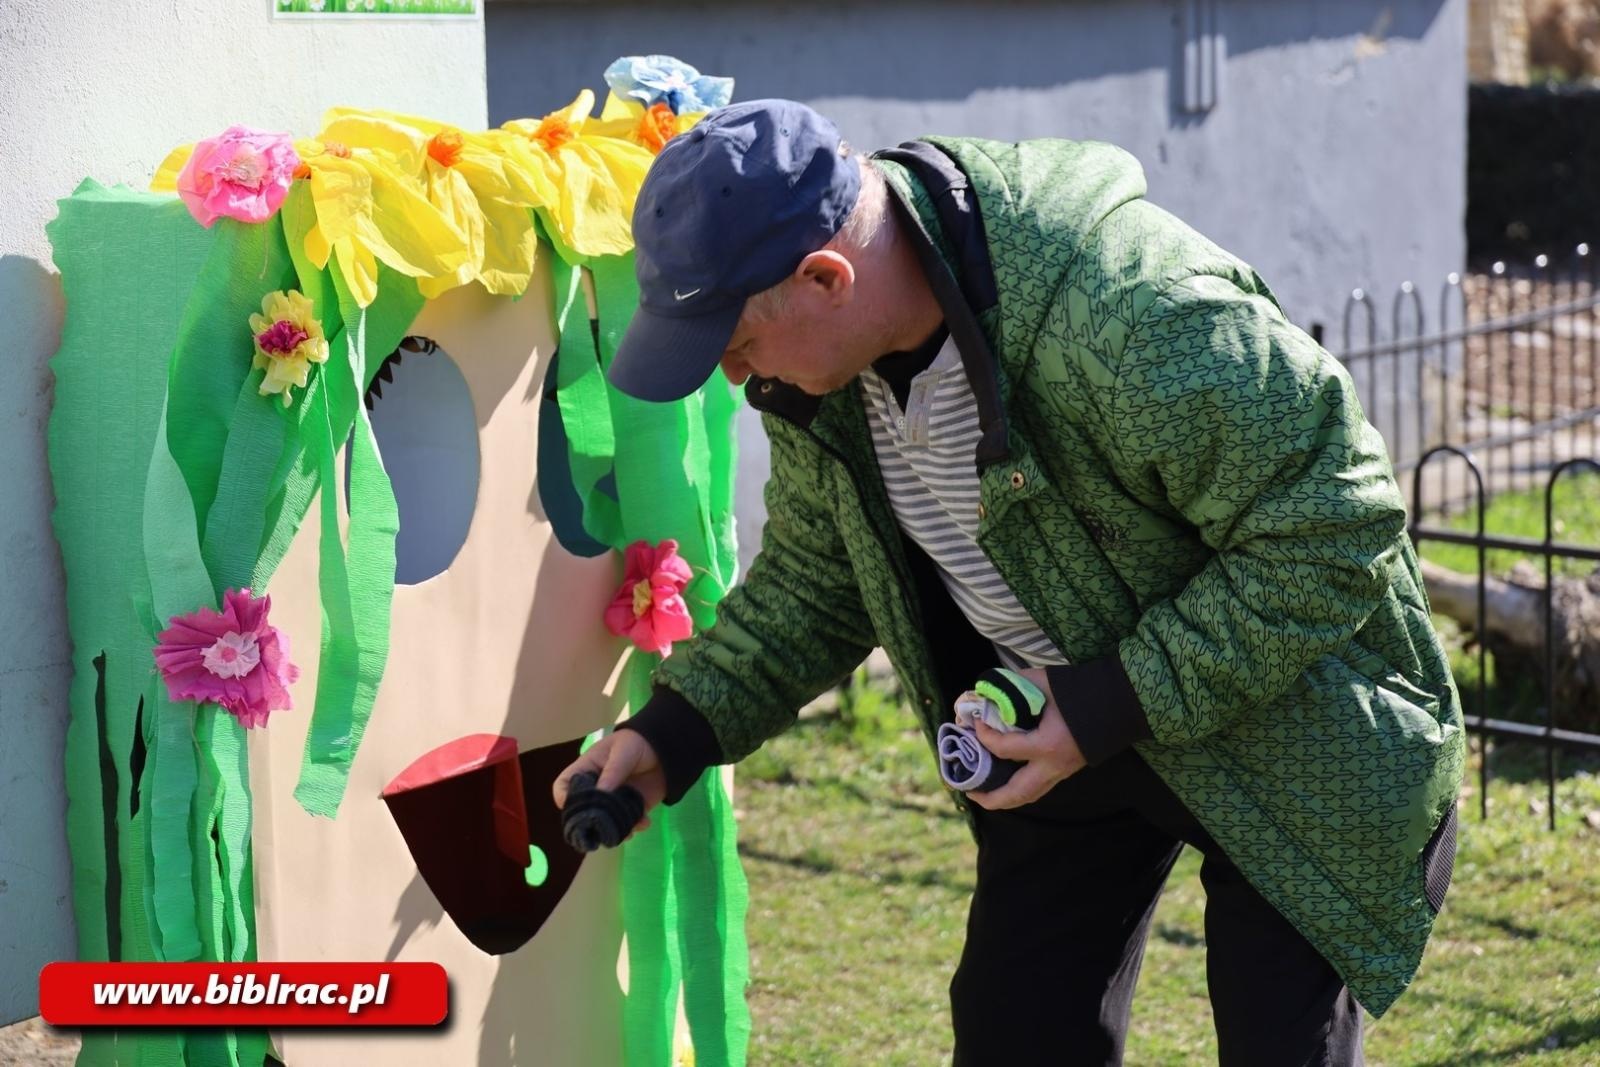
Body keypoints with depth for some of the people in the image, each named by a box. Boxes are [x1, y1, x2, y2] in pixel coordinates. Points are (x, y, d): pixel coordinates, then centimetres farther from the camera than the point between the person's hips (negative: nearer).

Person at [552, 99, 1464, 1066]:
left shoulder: (1134, 321, -37)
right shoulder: (819, 360, -10)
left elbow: (1333, 533, -30)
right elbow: (816, 576, 7)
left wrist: (1117, 705, -30)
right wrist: (677, 731, -5)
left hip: (1282, 722, -7)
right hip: (1055, 728, 7)